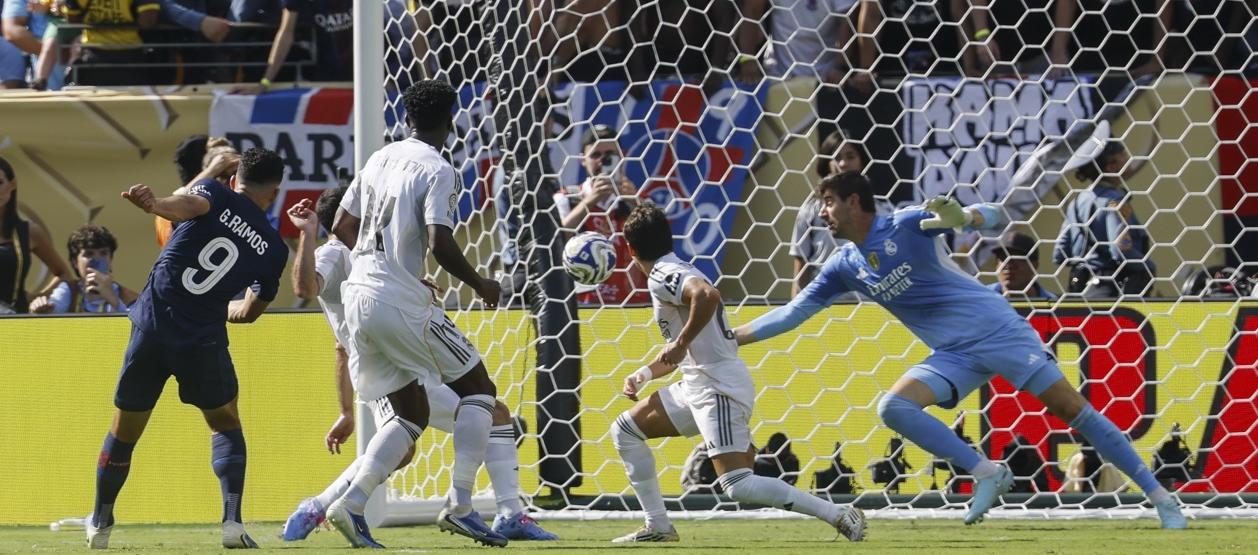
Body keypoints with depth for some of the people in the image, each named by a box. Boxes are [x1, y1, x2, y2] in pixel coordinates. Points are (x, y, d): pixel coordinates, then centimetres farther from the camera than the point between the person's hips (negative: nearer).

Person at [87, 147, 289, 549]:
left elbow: (190, 203, -22)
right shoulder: (273, 248, 10)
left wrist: (155, 205, -43)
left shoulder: (215, 193, 5)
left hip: (152, 327, 0)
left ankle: (100, 524, 30)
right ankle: (233, 520, 2)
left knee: (124, 431, 16)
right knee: (225, 424, 21)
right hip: (204, 340, 0)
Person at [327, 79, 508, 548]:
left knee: (412, 413, 16)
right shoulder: (438, 173, -10)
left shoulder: (380, 159, 13)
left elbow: (342, 227, 18)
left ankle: (350, 505, 2)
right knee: (478, 389, 7)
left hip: (359, 298, 7)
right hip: (400, 302, -7)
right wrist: (480, 285, -4)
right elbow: (440, 244, -20)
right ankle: (459, 506, -3)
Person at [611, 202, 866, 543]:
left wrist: (681, 344, -24)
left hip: (719, 387, -10)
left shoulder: (662, 276, -11)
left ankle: (839, 516, -18)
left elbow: (707, 295, -33)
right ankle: (658, 527, 16)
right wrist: (645, 374, 14)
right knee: (625, 431, 17)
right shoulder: (676, 275, 19)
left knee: (737, 485, -20)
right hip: (698, 387, 10)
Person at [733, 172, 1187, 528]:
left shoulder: (907, 224, -10)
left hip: (997, 330, -6)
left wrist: (962, 217, -39)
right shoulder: (844, 267, 6)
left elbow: (992, 216, -17)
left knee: (1070, 407, -10)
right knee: (893, 407, -17)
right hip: (954, 355, 6)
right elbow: (792, 314, 13)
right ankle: (987, 474, -16)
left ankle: (1159, 496, -4)